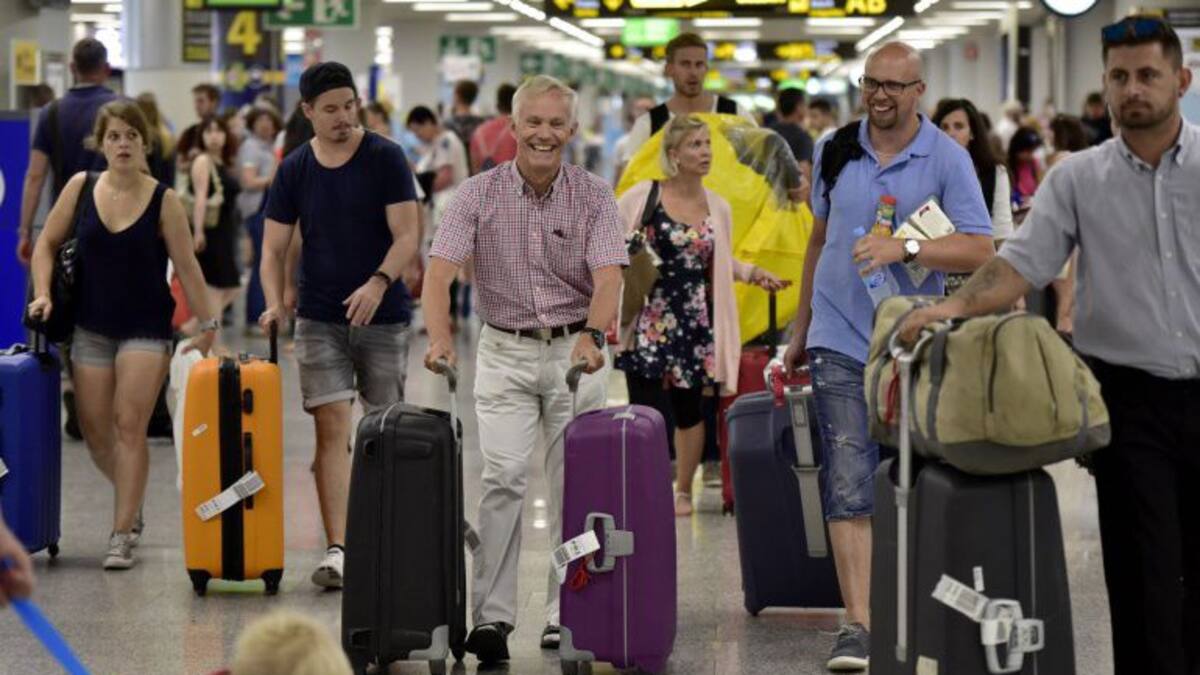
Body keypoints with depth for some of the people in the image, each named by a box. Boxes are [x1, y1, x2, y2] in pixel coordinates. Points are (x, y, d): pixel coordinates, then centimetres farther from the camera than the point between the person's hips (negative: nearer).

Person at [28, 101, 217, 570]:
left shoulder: (163, 200, -8)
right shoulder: (80, 188, -1)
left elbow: (186, 267, -5)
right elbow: (47, 244, 9)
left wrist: (206, 324, -5)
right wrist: (43, 293, -4)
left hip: (146, 328, -3)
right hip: (91, 327, 3)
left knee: (129, 426, -10)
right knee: (94, 427, 5)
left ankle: (122, 536, -5)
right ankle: (131, 506, 31)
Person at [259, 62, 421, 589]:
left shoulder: (386, 159, -4)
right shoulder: (294, 170, 4)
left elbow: (407, 235, -9)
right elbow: (273, 249, 4)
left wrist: (379, 282, -26)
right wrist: (274, 303, -13)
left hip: (383, 314, -1)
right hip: (320, 319, 1)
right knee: (331, 428, -7)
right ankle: (336, 550, -10)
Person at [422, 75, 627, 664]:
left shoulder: (594, 196, -3)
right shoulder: (479, 194, -4)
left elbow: (608, 277, -15)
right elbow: (440, 272, -13)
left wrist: (591, 335, -33)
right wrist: (440, 338, -30)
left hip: (575, 353, 1)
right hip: (505, 352, 0)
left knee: (575, 485, 2)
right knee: (503, 477, -10)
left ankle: (566, 616, 11)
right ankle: (491, 617, -9)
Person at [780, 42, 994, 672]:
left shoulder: (946, 159, -4)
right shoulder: (834, 149, 7)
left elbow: (980, 250, -12)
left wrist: (904, 247, -25)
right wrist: (801, 326, 22)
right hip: (841, 341, 1)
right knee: (849, 486, -10)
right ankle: (859, 623, -12)